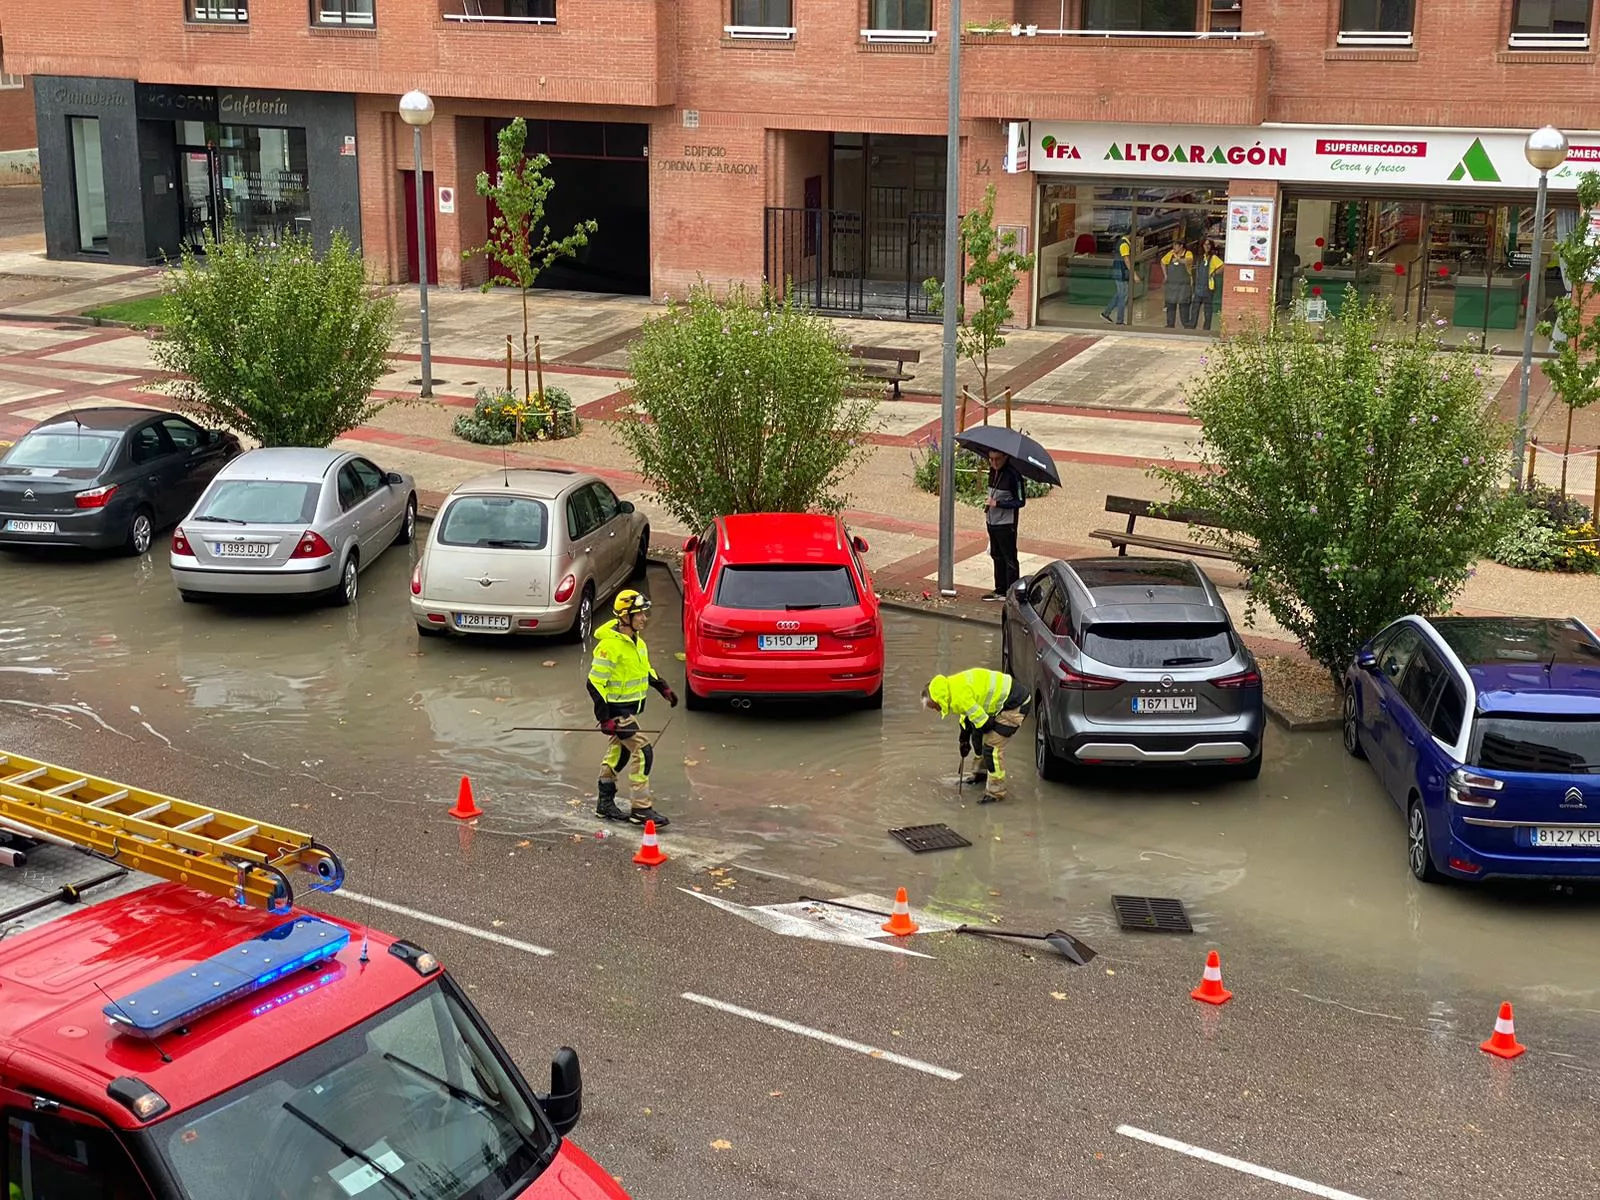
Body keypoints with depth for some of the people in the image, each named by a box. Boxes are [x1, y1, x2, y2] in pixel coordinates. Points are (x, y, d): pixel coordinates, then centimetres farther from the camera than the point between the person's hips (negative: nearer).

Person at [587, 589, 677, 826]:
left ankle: (605, 803, 30)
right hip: (616, 710, -10)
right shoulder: (609, 646, -23)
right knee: (643, 752, -13)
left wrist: (662, 687, 16)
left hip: (631, 707, 10)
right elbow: (595, 683, -23)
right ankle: (640, 809, -8)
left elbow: (644, 669, 24)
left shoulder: (635, 639, 6)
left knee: (619, 752, 18)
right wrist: (604, 717, -24)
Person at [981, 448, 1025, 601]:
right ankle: (1000, 591, 28)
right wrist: (988, 504, 11)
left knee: (1009, 560, -1)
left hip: (1006, 524, -8)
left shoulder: (1013, 474, -18)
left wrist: (997, 503, -21)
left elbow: (1020, 501, -17)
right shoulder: (993, 471, 6)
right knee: (997, 557, 17)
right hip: (992, 522, 8)